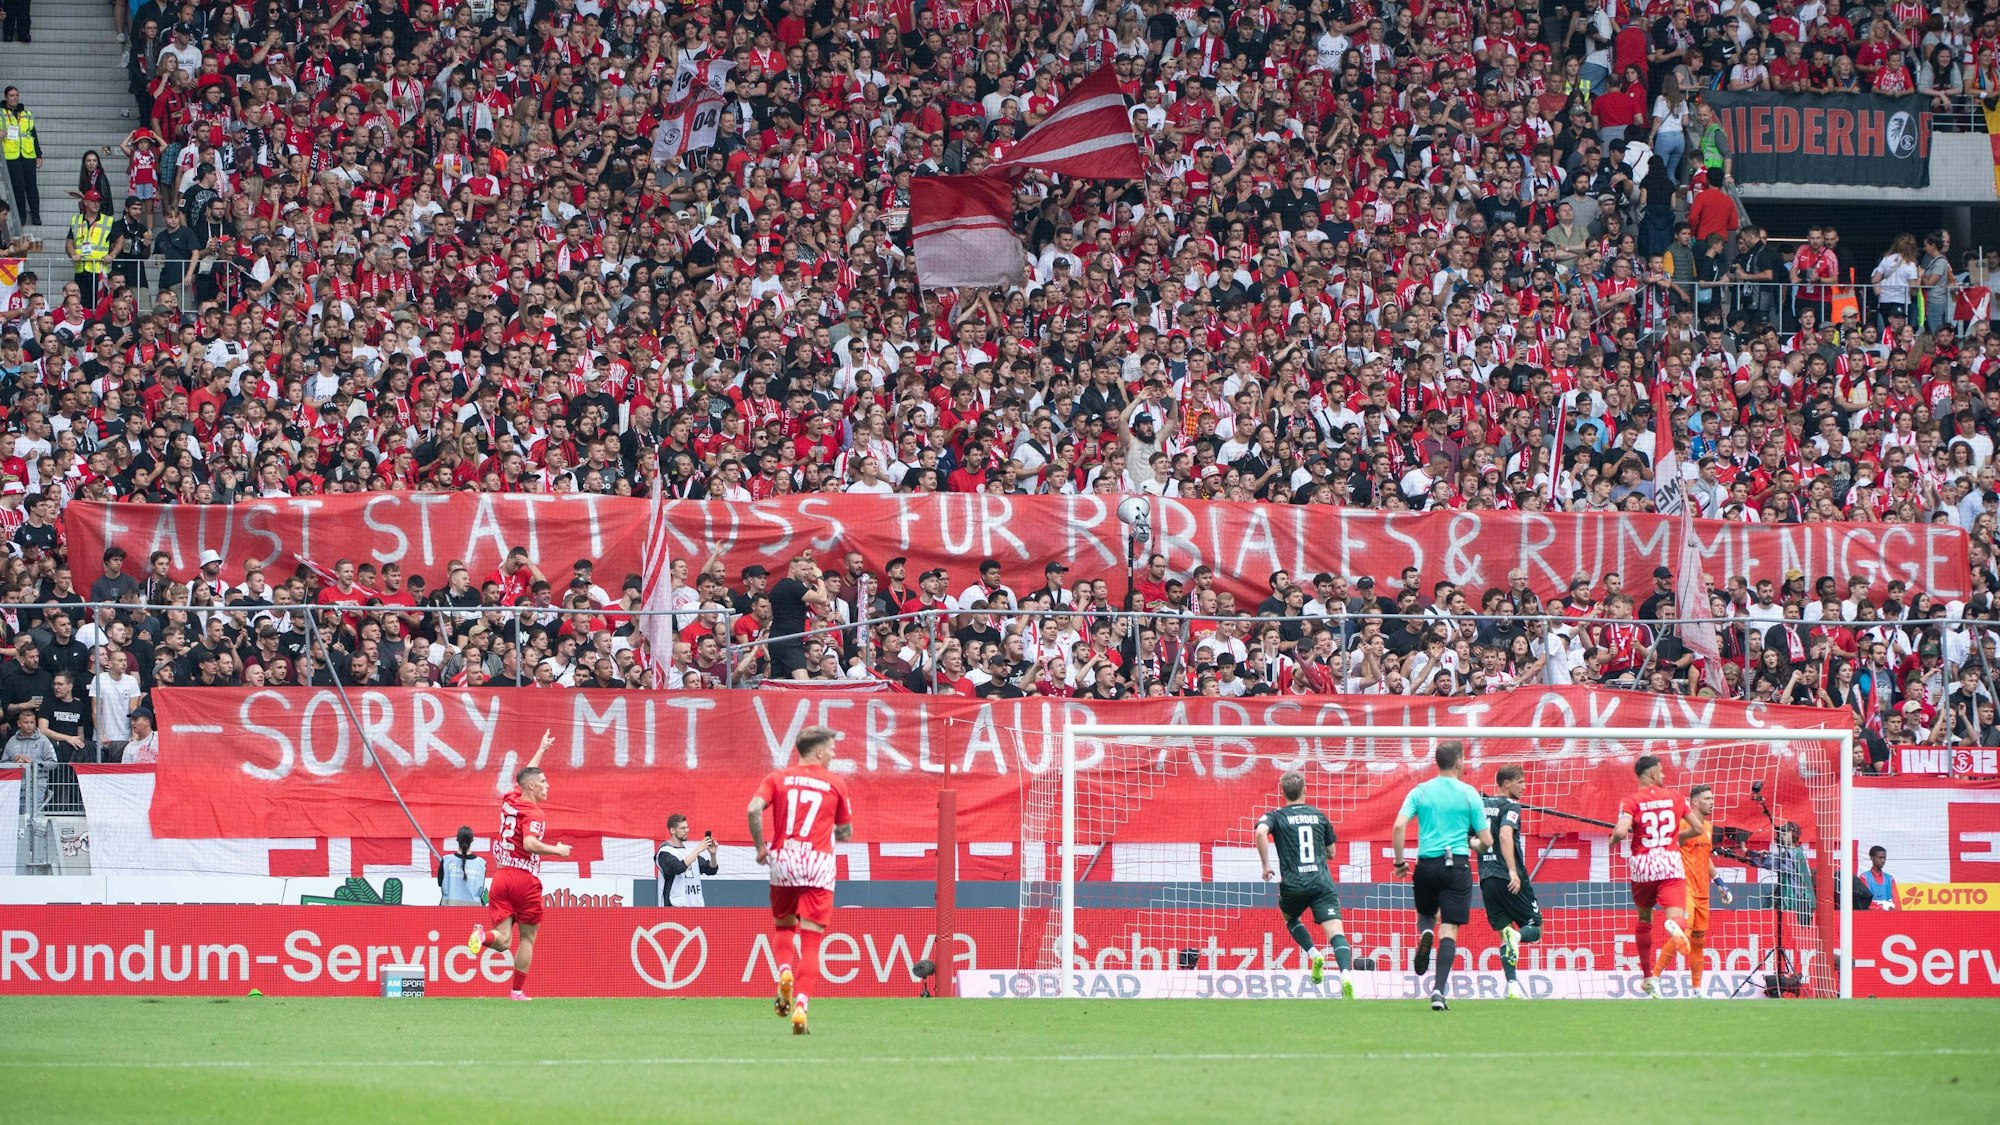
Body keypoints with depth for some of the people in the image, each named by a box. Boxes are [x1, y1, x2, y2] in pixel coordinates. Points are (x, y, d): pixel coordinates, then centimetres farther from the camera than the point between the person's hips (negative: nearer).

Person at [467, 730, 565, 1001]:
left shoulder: (510, 801, 11)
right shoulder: (533, 814, -11)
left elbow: (525, 776, 31)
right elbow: (530, 844, -27)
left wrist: (541, 750, 42)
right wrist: (557, 850, -12)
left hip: (501, 877, 6)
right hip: (525, 879, -6)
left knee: (503, 939, -1)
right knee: (528, 937, 10)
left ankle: (483, 935, -34)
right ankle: (518, 990, 11)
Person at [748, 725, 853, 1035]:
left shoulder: (777, 778, 7)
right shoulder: (835, 783, 6)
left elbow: (754, 809, -9)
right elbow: (846, 833, 11)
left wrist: (760, 847, 2)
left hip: (783, 859, 1)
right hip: (818, 863, -1)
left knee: (784, 927, 22)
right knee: (810, 942, 0)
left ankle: (785, 972, -8)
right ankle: (800, 1006, -14)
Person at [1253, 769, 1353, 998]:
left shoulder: (1276, 816, 6)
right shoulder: (1319, 816, 14)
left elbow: (1261, 832, -17)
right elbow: (1331, 853, 22)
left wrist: (1266, 865, -8)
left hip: (1293, 884, -1)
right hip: (1322, 882, 1)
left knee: (1289, 917, 31)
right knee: (1336, 932, -10)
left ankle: (1314, 955, 9)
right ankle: (1345, 975, -34)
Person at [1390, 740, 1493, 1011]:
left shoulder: (1420, 792, 4)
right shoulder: (1469, 794, 1)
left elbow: (1398, 827, -8)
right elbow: (1486, 842, 1)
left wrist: (1399, 861, 3)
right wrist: (1473, 844, 24)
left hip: (1427, 864, 2)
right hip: (1457, 864, -2)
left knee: (1425, 915, 27)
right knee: (1449, 930, -1)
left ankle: (1425, 934, -10)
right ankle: (1439, 988, -15)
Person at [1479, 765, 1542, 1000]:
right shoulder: (1510, 806, -6)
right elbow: (1505, 835, -22)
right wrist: (1512, 871, -28)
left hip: (1486, 879, 6)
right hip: (1509, 879, -6)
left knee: (1505, 932, 10)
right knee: (1535, 929, 2)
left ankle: (1512, 985, -3)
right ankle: (1517, 936, -33)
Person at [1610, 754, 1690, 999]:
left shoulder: (1631, 802, -1)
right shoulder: (1676, 799, 7)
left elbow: (1620, 832, -17)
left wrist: (1612, 841, 6)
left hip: (1643, 864, 0)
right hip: (1671, 864, 0)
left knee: (1644, 919, 22)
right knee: (1676, 917, -13)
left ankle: (1648, 978, 28)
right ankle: (1675, 925, -54)